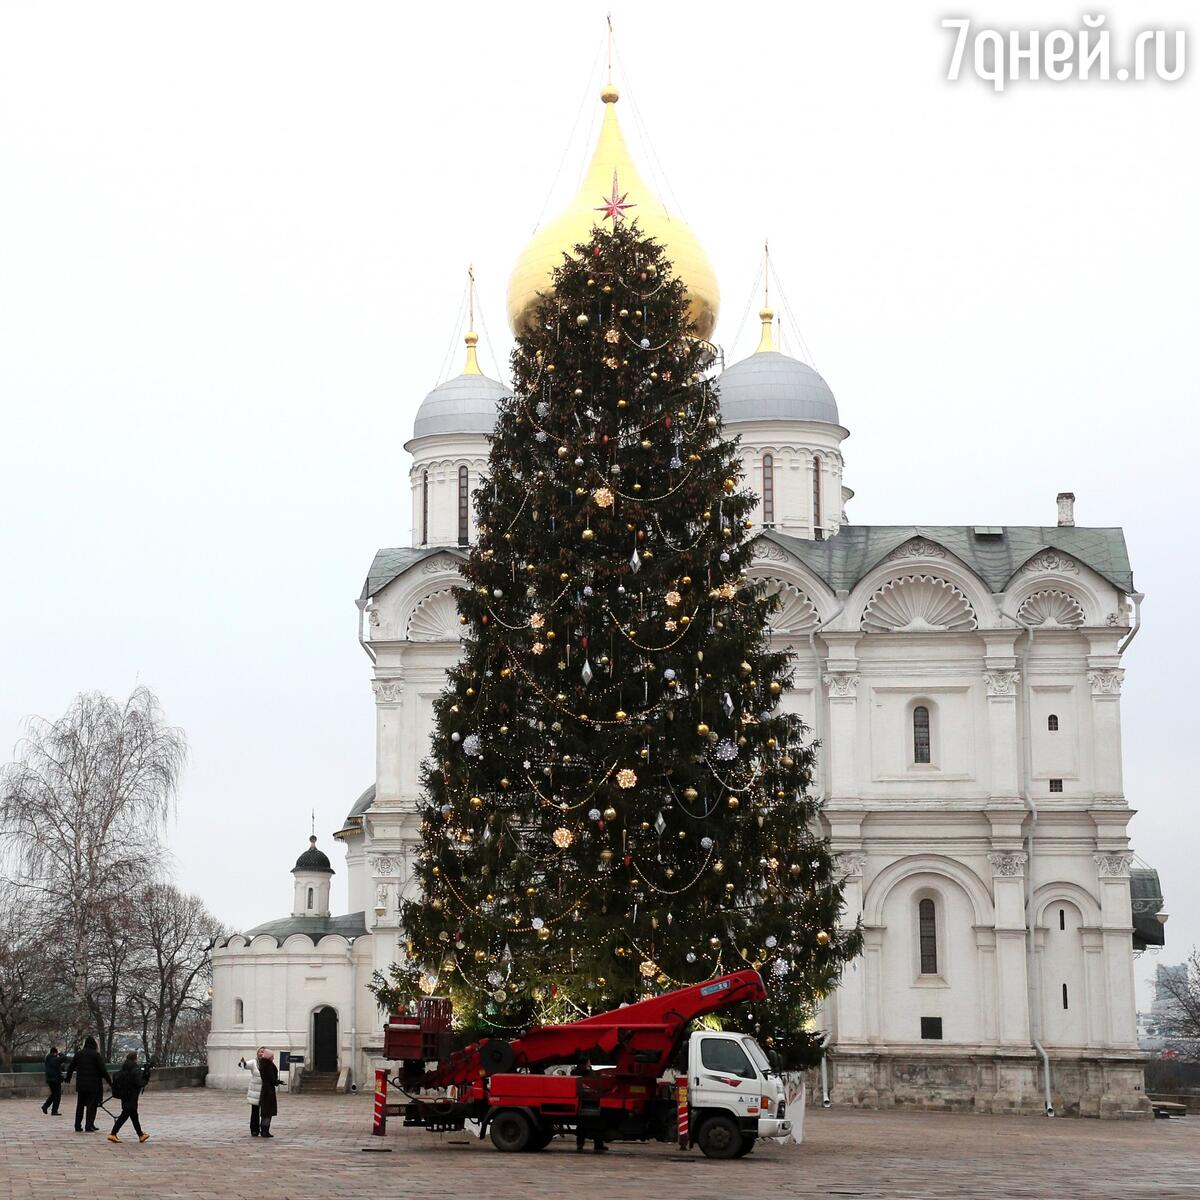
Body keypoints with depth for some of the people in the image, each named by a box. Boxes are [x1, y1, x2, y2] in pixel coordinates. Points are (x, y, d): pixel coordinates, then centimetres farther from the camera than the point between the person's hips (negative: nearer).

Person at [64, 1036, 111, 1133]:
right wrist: (110, 1081, -6)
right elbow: (103, 1070, -12)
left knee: (80, 1105, 13)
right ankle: (89, 1126, -4)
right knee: (92, 1105, 0)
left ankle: (78, 1126, 16)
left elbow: (71, 1067, 16)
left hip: (80, 1085, 5)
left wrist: (68, 1078, 32)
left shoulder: (78, 1054, 6)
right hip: (93, 1085, -5)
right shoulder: (96, 1055, -9)